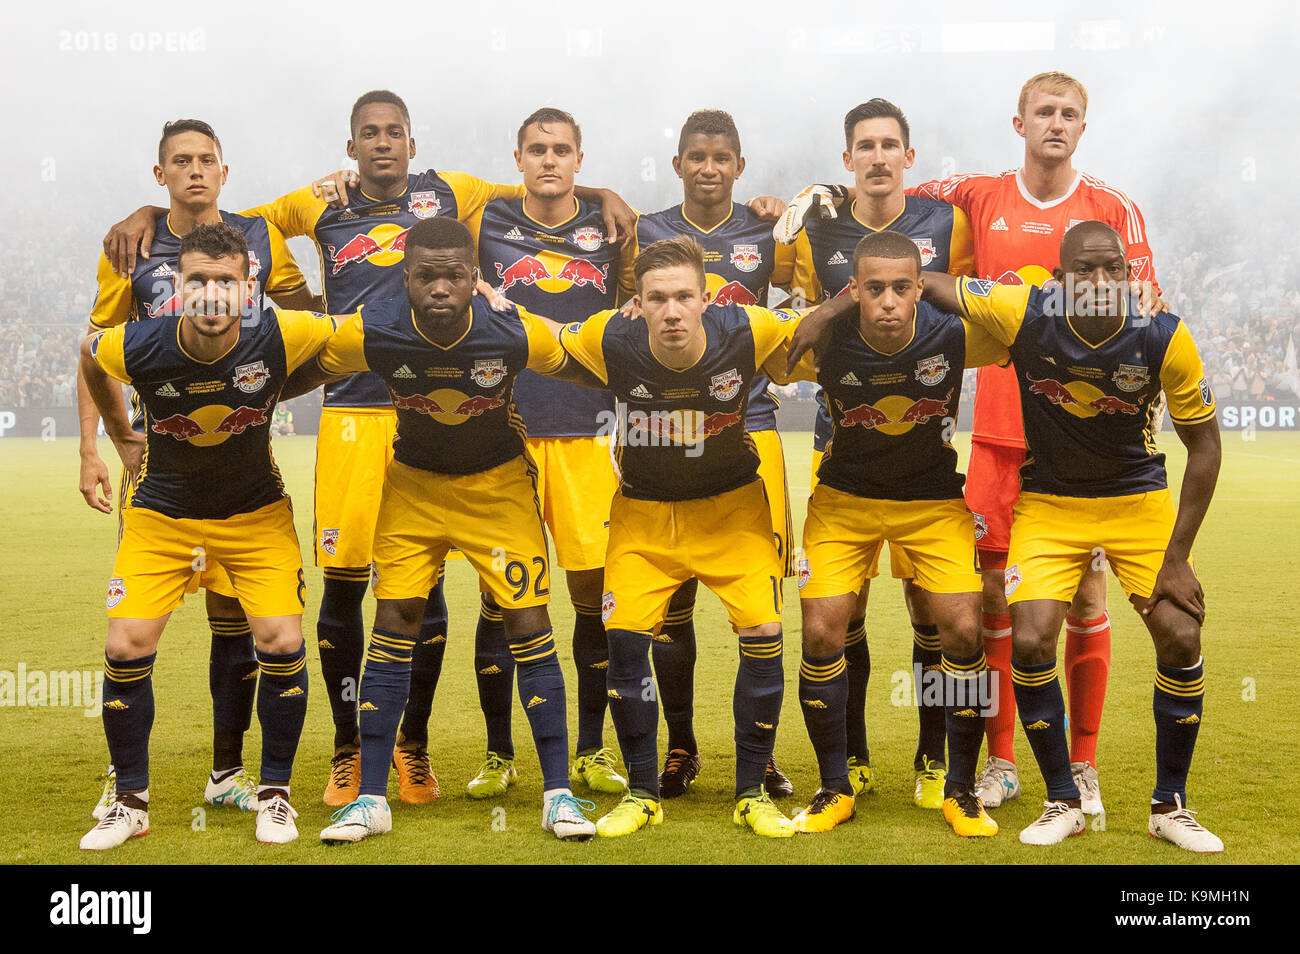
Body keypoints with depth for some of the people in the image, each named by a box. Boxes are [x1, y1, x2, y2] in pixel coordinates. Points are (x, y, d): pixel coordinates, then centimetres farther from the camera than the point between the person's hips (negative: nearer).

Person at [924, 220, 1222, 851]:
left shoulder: (1164, 338, -20)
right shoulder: (1024, 315, -22)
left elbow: (1204, 445, -9)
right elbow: (922, 285, -12)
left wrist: (1177, 555, -12)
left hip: (1140, 500, 0)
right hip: (1050, 503, 0)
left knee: (1181, 638, -11)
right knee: (1029, 643, -14)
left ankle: (1170, 807, 10)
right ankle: (1063, 802, 8)